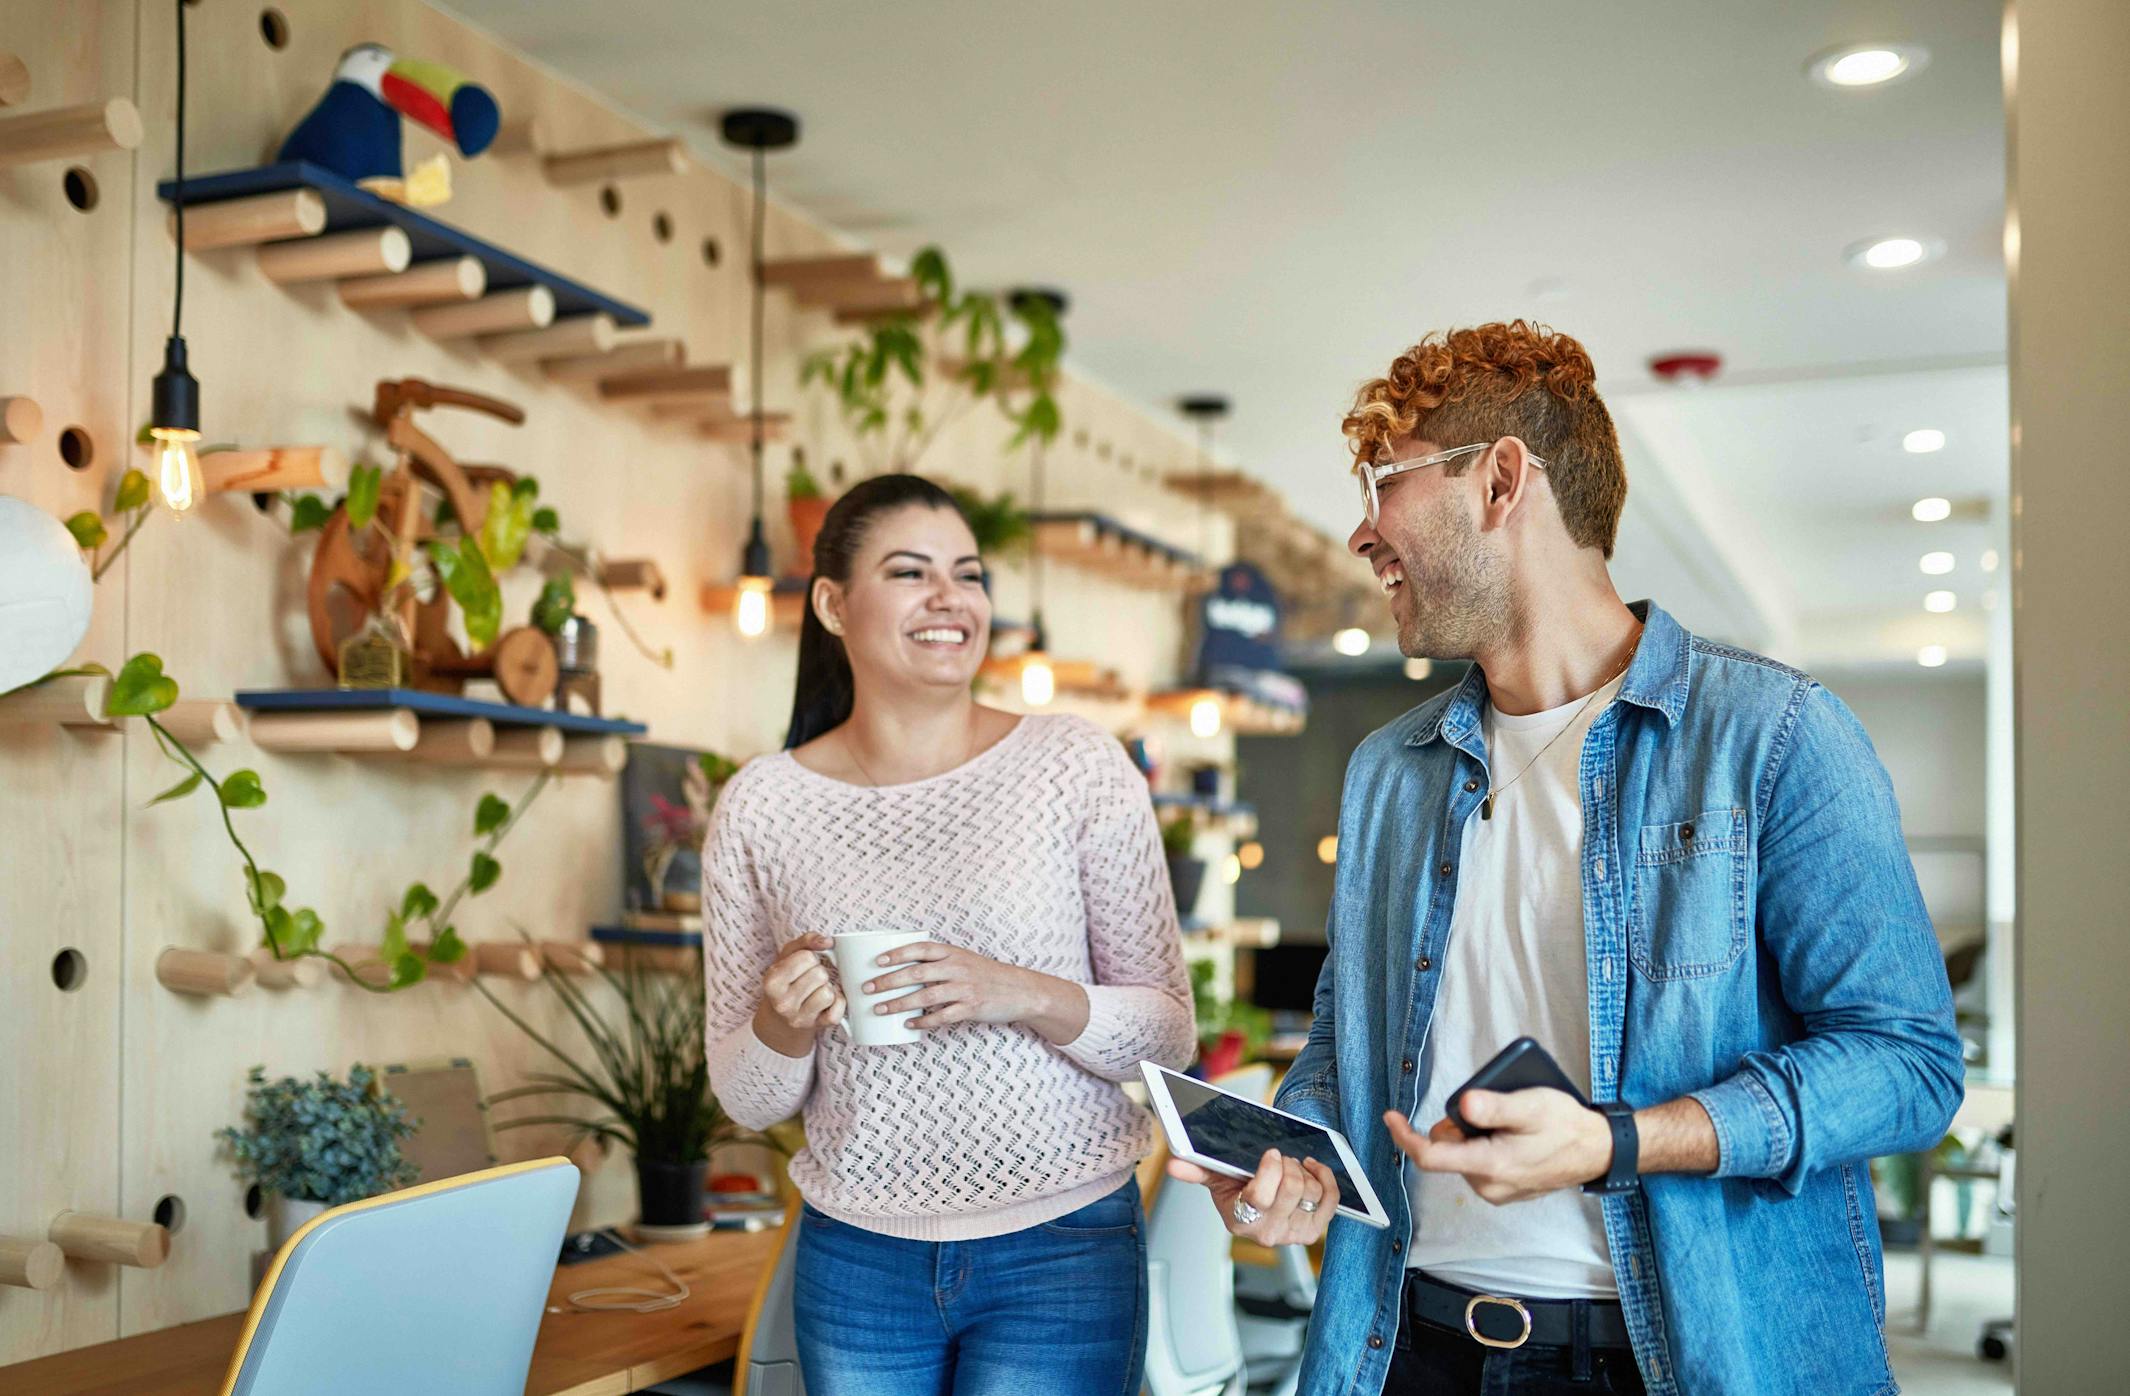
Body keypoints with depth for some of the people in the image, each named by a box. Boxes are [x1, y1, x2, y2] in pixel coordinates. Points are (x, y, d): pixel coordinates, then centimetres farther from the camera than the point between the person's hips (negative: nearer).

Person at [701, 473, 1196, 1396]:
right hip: (855, 1256, 2)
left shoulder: (1077, 765, -6)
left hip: (1063, 1250, -2)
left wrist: (1025, 997, -21)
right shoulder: (760, 807, -1)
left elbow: (1169, 1033, -4)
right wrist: (782, 1028, -17)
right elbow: (747, 1102, 5)